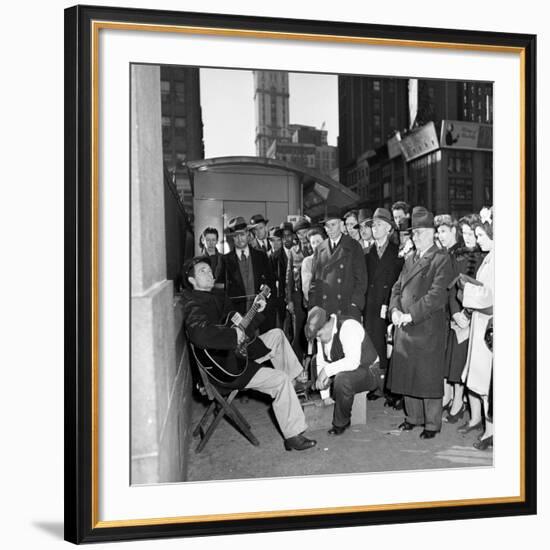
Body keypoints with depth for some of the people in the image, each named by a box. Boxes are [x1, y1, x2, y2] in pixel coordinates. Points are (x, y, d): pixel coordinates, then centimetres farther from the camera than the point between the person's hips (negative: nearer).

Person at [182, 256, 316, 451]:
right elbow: (200, 334, -41)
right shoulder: (194, 305, -21)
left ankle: (296, 380, 24)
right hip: (223, 368, -10)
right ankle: (293, 436, -8)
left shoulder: (217, 295, 10)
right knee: (280, 379, -15)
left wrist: (254, 310, 8)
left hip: (237, 351, 10)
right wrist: (234, 335, -30)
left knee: (276, 334, 15)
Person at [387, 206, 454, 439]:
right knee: (407, 374, 12)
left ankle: (432, 424, 12)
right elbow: (397, 288, 15)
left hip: (429, 327, -7)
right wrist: (395, 310, -4)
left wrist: (411, 315, -19)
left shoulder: (441, 259, -8)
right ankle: (414, 417, 27)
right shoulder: (410, 260, 16)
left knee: (428, 376, 0)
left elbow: (437, 295, -17)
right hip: (405, 328, 7)